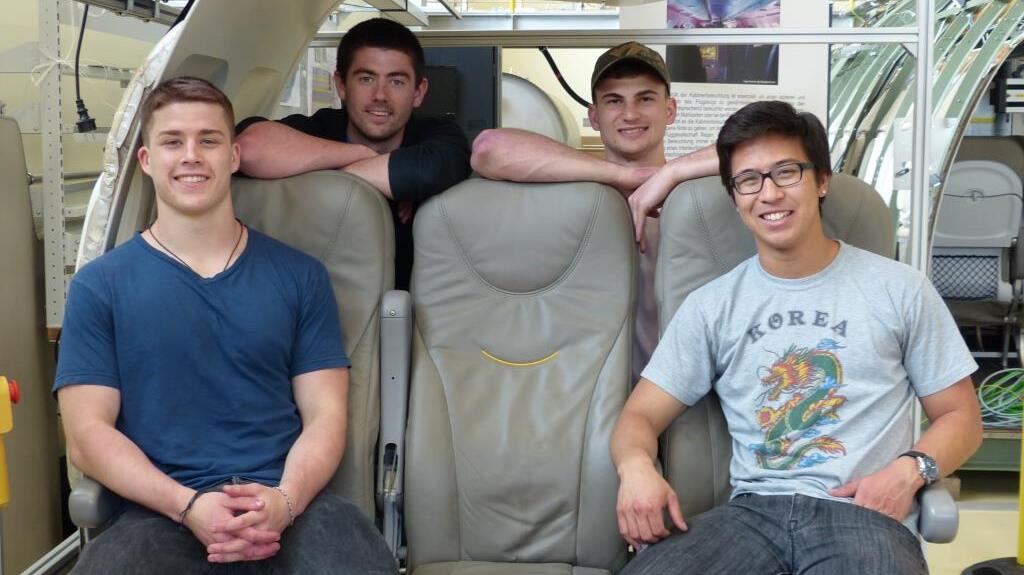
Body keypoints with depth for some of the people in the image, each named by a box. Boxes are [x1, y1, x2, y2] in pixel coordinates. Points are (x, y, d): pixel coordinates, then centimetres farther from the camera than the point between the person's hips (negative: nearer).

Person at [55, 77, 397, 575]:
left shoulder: (300, 276, 13)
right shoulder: (99, 286, 10)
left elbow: (324, 415, 8)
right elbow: (88, 432, 3)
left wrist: (285, 500, -13)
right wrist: (188, 505, -13)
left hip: (290, 503, 1)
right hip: (162, 512, -1)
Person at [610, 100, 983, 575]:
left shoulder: (899, 289, 9)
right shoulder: (710, 307, 13)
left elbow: (961, 417, 13)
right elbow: (640, 416, 10)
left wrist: (909, 470, -9)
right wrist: (636, 464, -15)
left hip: (864, 512, -1)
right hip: (754, 509, 1)